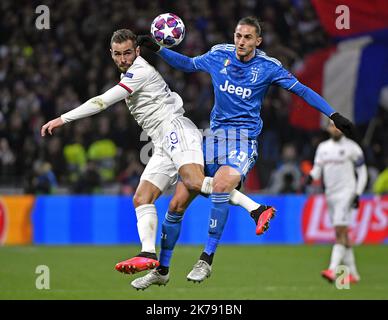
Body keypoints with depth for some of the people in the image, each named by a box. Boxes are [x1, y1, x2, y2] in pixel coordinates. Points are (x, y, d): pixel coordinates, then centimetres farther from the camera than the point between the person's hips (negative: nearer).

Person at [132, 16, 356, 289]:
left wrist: (334, 116, -6)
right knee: (177, 203, -3)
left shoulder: (267, 67, -3)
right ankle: (161, 270, 13)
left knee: (221, 183, -36)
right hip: (215, 137, 4)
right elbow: (187, 64, 24)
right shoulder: (219, 56, 6)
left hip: (244, 140, -4)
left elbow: (303, 90, 0)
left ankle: (206, 260, -28)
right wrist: (157, 49, 16)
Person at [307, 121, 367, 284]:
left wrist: (357, 195, -9)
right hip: (330, 194, 6)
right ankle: (353, 274, 14)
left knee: (340, 232, -17)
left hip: (346, 193, -6)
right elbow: (317, 169, 14)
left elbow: (362, 173, -1)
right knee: (343, 235, 9)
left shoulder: (352, 147, -3)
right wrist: (311, 176, -9)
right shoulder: (323, 147, 13)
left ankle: (333, 270, -27)